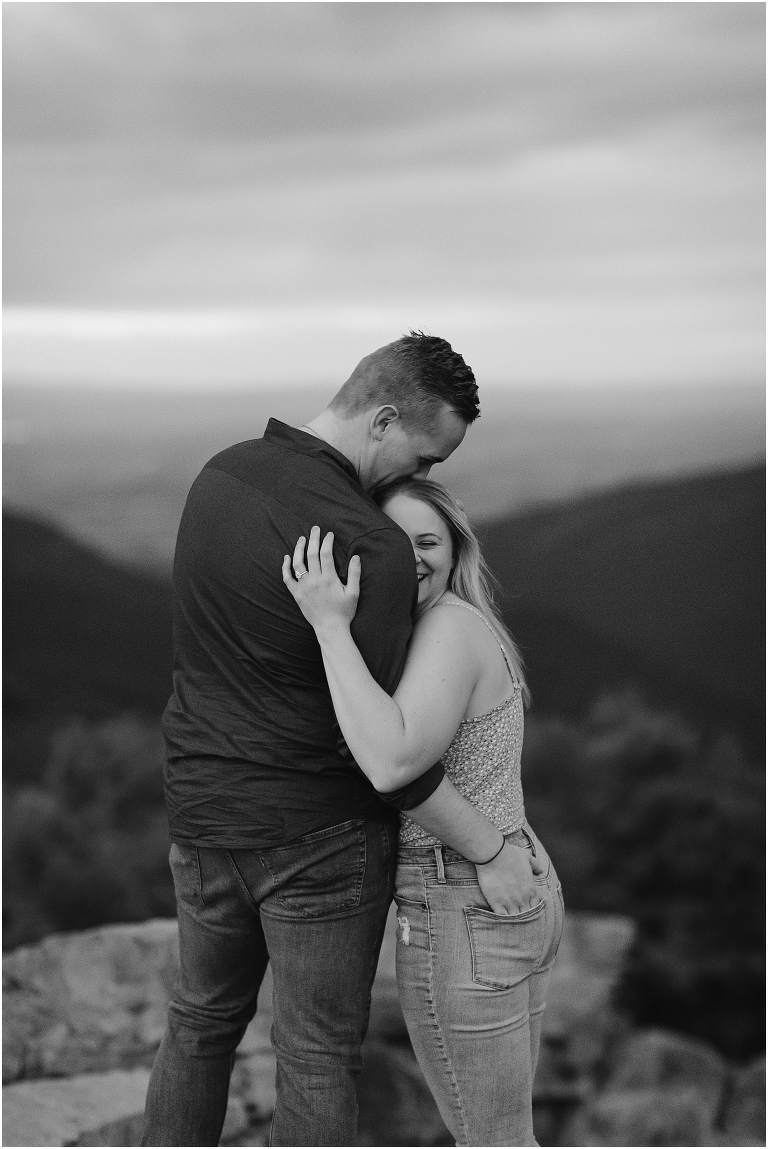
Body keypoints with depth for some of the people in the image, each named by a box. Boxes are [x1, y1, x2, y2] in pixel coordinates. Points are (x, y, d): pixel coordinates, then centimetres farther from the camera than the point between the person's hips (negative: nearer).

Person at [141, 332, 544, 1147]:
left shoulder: (221, 473, -2)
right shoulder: (374, 550, -26)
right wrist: (490, 851, -12)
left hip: (204, 805, 7)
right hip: (317, 834, -7)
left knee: (203, 1015, 25)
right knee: (318, 1053, 11)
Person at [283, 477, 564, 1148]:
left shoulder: (449, 627, -18)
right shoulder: (470, 625, 12)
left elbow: (390, 765, -33)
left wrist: (331, 626, -31)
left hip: (462, 922, -10)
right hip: (517, 896, 10)